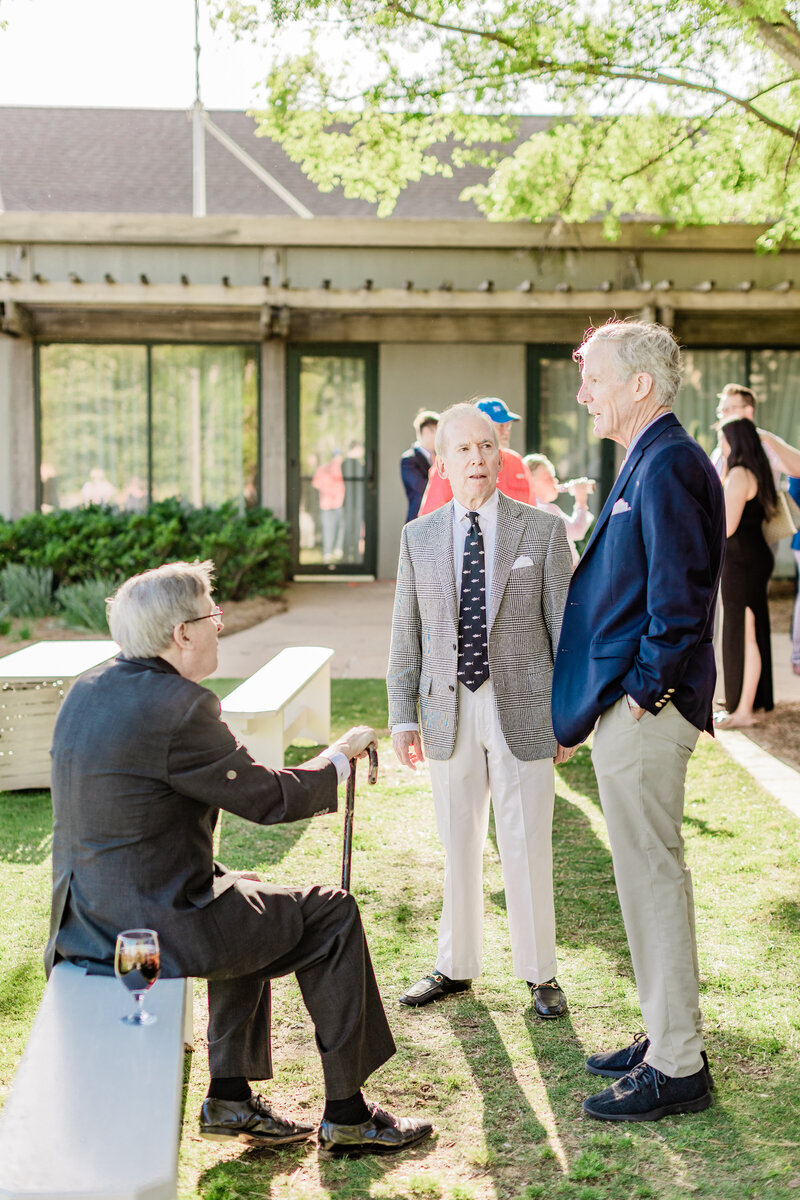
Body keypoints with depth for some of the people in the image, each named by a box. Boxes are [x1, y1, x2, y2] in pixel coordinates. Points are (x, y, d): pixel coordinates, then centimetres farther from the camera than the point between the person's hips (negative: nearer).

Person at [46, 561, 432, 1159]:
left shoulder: (88, 690, 7)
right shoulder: (180, 707, -21)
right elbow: (269, 798, -12)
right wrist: (341, 755, 5)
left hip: (87, 917, 9)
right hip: (159, 925, -9)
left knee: (253, 905, 30)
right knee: (332, 914, 7)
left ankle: (231, 1098, 30)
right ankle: (347, 1116, 17)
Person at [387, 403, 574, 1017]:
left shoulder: (544, 530, -2)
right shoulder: (419, 537, 5)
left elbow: (567, 626, -1)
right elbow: (406, 635, 7)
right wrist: (403, 715, 4)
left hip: (523, 711, -2)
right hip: (450, 712, 2)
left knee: (526, 846, 4)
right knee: (457, 845, 12)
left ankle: (540, 973, 19)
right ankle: (456, 966, 28)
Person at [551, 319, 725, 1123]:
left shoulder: (669, 465, -16)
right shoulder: (647, 464, 16)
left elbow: (680, 595, -23)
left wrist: (644, 692, -16)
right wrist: (594, 701, 16)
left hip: (644, 713, -10)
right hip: (625, 706, 10)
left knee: (652, 875, -3)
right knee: (647, 875, 16)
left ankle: (676, 1070, 7)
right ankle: (667, 1038, 28)